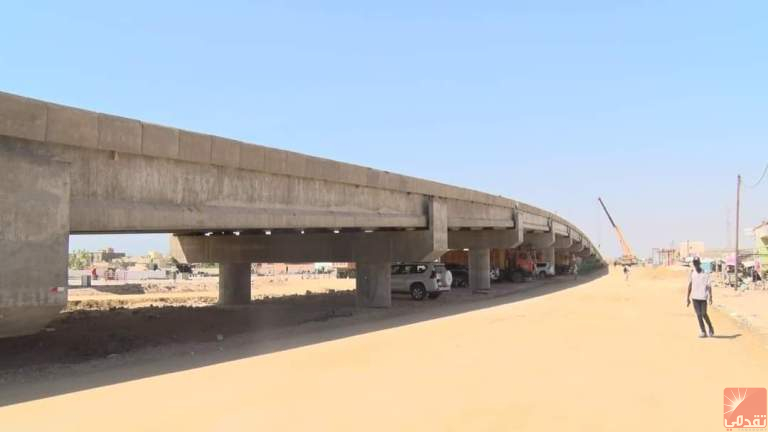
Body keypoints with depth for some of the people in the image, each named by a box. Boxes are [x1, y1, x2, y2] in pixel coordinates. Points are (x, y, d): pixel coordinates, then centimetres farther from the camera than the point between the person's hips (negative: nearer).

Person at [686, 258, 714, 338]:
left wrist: (710, 297, -19)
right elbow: (690, 286, 11)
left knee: (704, 314, -2)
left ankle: (710, 328, 22)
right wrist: (688, 298, 11)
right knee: (698, 315, 1)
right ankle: (703, 332, 6)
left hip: (703, 297, -3)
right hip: (695, 297, 3)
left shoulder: (705, 274, -3)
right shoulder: (692, 273, 7)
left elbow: (708, 286, -8)